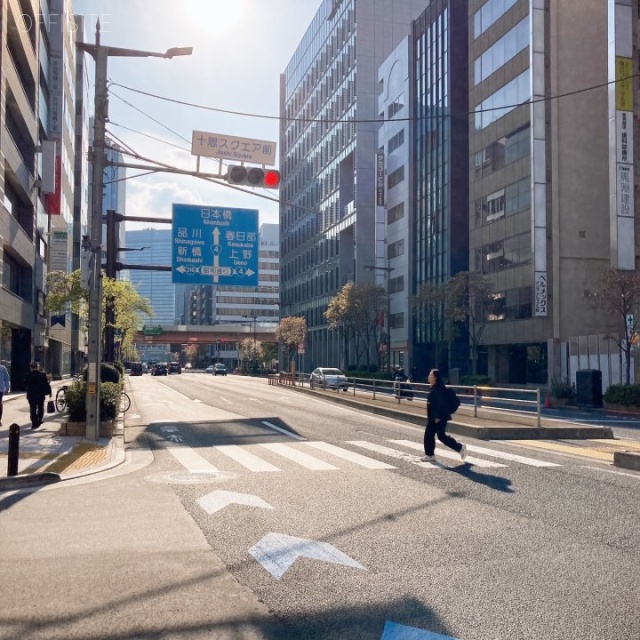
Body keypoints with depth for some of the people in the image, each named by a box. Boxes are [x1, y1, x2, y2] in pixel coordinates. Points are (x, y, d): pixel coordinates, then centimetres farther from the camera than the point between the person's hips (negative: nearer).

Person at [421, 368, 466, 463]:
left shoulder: (439, 388, -19)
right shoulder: (434, 388, 11)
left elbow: (442, 403, -23)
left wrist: (438, 417, -24)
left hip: (439, 418, -10)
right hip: (433, 418, 10)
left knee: (441, 436, -5)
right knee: (428, 435, 9)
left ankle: (460, 447, 8)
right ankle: (430, 455, 17)